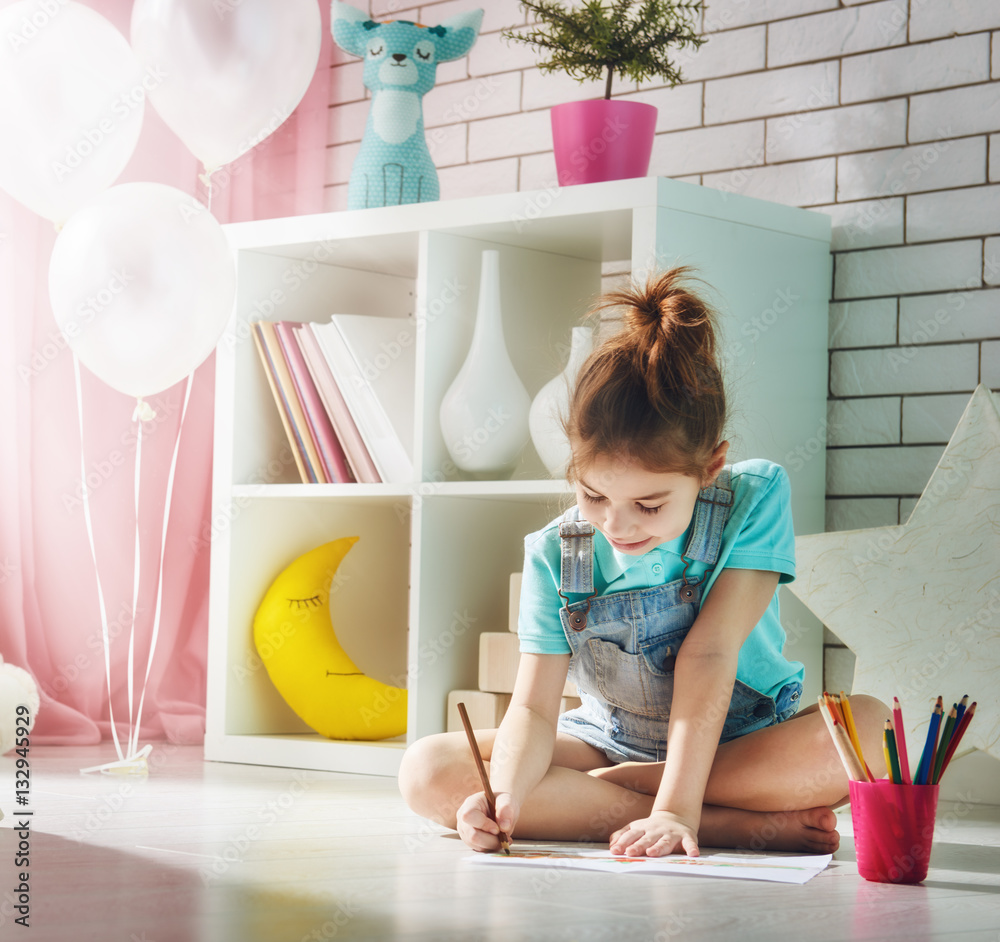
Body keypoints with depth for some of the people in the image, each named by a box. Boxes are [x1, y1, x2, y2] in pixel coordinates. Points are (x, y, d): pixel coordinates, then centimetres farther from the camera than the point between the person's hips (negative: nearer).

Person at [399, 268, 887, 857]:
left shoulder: (755, 497, -16)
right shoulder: (555, 555, -11)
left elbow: (708, 654, -25)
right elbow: (534, 705, -17)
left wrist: (677, 808, -32)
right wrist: (505, 797, -39)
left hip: (744, 743, -2)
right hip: (610, 741, 2)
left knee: (870, 728, -35)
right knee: (429, 773, -24)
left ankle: (586, 794, -23)